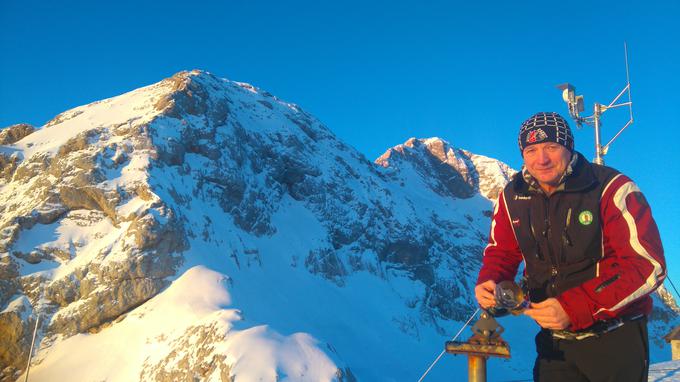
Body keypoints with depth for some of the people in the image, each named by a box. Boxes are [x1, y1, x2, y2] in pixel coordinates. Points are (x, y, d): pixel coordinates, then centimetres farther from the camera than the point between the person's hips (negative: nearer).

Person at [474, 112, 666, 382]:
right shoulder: (512, 197, -3)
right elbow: (501, 252, 9)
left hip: (615, 338, -4)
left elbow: (648, 264, -22)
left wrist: (575, 308, -31)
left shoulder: (612, 190, -19)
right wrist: (488, 283, -16)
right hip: (555, 341, 4)